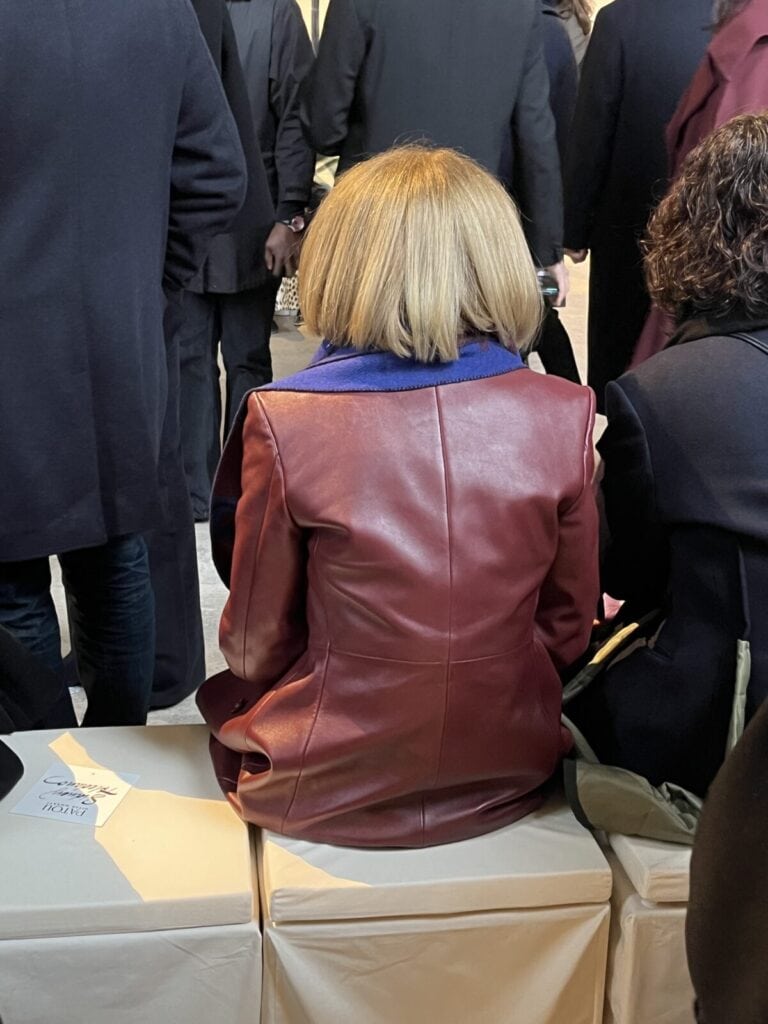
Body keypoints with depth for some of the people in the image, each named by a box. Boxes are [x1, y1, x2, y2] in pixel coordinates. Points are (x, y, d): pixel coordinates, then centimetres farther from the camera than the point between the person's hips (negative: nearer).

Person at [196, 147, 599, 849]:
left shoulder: (285, 422, -19)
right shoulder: (562, 417, -12)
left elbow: (255, 647, -7)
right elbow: (568, 628, 0)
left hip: (328, 794, -3)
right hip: (506, 778, 3)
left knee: (225, 695, 29)